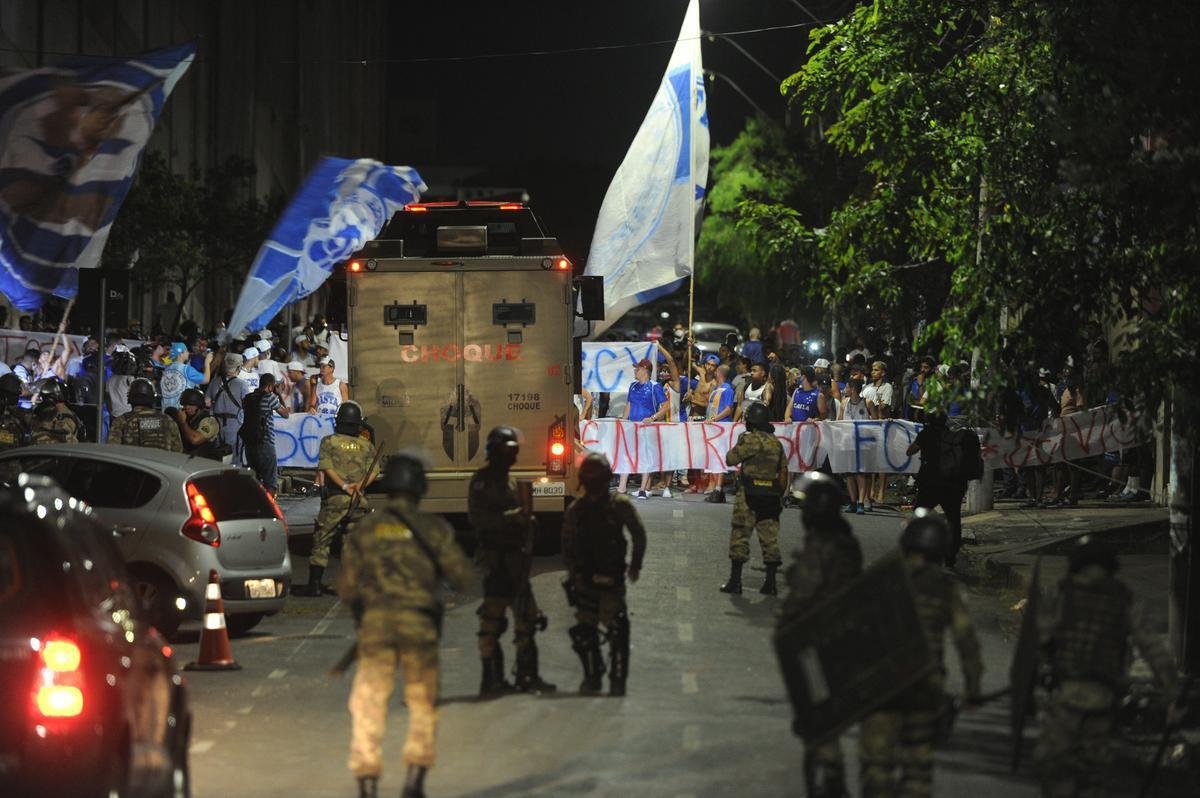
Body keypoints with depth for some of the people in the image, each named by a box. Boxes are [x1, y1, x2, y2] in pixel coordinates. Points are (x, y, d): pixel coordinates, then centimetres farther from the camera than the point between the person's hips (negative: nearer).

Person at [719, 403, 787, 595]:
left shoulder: (750, 440, -12)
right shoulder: (776, 443, 10)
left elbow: (731, 459, -10)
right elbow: (783, 471, 13)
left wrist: (738, 444, 7)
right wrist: (779, 493, 19)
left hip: (750, 496, -6)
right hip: (771, 496, 6)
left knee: (740, 536, 1)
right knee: (770, 538, 7)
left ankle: (735, 581, 1)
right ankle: (771, 583, 7)